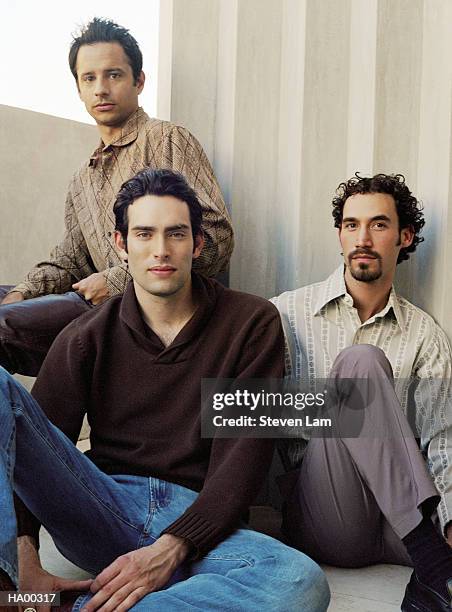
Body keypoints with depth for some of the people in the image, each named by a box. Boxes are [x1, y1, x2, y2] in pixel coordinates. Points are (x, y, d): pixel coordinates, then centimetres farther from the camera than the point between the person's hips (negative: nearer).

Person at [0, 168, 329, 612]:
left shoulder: (252, 323, 5)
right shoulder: (86, 338, 9)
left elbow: (244, 454, -3)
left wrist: (171, 549, -16)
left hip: (194, 518, 0)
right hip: (102, 505, 1)